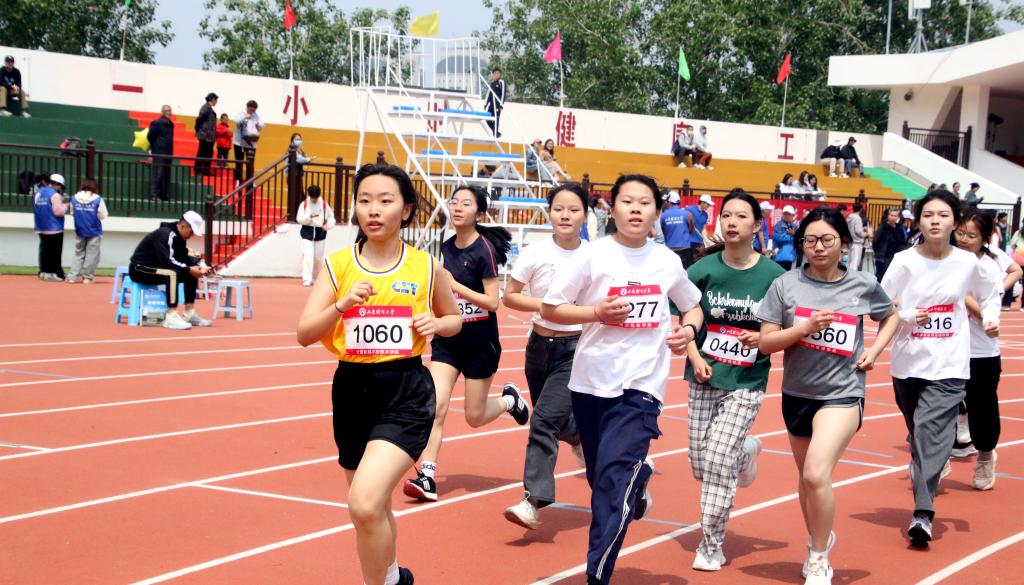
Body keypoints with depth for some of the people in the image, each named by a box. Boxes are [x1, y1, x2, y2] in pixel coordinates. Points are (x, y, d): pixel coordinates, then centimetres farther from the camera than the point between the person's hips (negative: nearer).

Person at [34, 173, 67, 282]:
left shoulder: (37, 193, 10)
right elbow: (58, 212, -20)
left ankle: (43, 272, 14)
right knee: (54, 251, -2)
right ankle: (52, 273, -3)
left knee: (44, 250, 13)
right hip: (54, 228, -7)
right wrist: (65, 206, 0)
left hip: (41, 227, 7)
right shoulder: (55, 195, -14)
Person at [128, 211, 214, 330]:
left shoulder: (178, 236, 6)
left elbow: (185, 258, 9)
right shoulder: (165, 235, -22)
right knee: (173, 274, -34)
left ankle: (189, 313, 3)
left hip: (155, 267, 10)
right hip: (139, 269, -10)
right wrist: (189, 269, -31)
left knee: (192, 274, 4)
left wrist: (199, 266, -8)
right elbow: (168, 261, -32)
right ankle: (171, 317, -36)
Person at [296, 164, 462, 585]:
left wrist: (436, 324, -7)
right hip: (352, 390, 3)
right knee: (371, 510, 18)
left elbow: (454, 319, 16)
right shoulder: (338, 264, 0)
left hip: (406, 394, -3)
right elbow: (304, 334, -5)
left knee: (364, 502, -23)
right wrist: (342, 304, -22)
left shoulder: (426, 267, -1)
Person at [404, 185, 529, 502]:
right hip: (447, 338, 5)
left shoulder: (485, 249, -15)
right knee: (435, 407, -10)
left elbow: (492, 301, -19)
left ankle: (509, 399, 37)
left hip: (480, 340, -5)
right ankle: (427, 477, -8)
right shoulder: (446, 247, 4)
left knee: (475, 417, 6)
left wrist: (454, 285, -23)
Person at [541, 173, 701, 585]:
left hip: (641, 385, -1)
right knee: (601, 477, 14)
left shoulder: (668, 262, 3)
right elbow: (549, 309, -3)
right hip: (591, 382, 1)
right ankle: (638, 477, 49)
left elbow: (694, 305, 21)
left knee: (614, 480, -14)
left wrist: (688, 331, 1)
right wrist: (597, 312, -17)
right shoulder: (593, 256, -5)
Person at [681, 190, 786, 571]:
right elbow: (688, 321, -7)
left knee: (718, 461, -12)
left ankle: (712, 546, 4)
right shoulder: (703, 269, -3)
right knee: (701, 466, 7)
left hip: (746, 383, -3)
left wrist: (763, 338, -20)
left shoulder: (772, 275, -6)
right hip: (704, 379, 3)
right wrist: (695, 357, -24)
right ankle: (744, 451, 42)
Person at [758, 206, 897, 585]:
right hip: (797, 394, 3)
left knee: (816, 475, -20)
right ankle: (818, 539, 46)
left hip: (842, 393, -3)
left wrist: (875, 350, 1)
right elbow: (765, 342, -6)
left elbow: (890, 316, 17)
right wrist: (806, 327, -20)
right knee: (806, 476, 19)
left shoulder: (863, 285, -3)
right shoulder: (786, 285, -5)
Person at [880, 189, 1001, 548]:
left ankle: (923, 512, -22)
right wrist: (907, 317, -17)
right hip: (908, 362, 2)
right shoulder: (904, 261, -3)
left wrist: (991, 318, 2)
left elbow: (989, 295, 19)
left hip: (949, 366, -2)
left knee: (931, 430, -16)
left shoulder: (968, 263, 1)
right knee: (918, 431, 13)